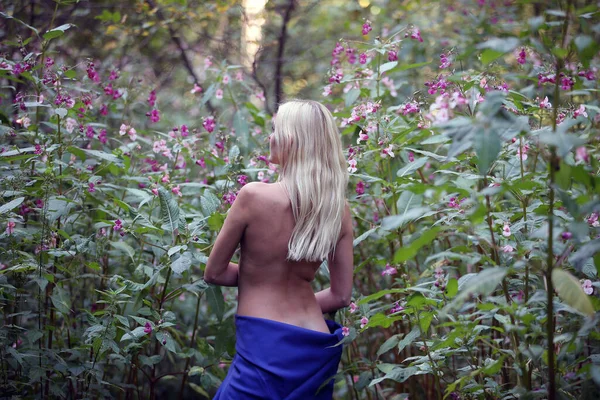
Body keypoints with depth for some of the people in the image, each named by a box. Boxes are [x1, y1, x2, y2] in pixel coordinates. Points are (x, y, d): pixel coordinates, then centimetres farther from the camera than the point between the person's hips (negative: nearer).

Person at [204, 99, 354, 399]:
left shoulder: (255, 195, -13)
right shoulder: (338, 208, 0)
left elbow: (214, 273, -2)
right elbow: (341, 295, 6)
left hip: (264, 344, -5)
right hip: (316, 350, 6)